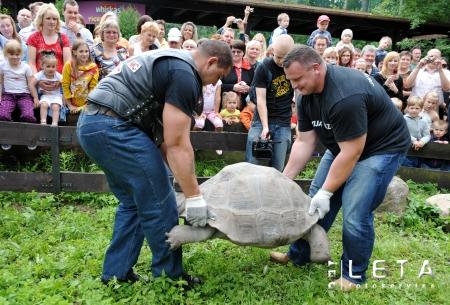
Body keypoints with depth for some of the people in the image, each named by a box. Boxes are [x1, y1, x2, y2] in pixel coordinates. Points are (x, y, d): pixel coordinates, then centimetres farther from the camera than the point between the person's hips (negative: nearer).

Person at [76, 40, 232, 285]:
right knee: (159, 204, -1)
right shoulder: (184, 75, -10)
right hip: (112, 126, -11)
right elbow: (177, 144, -14)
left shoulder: (169, 63, 21)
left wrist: (185, 180, 19)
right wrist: (194, 196, -9)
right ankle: (170, 277, 14)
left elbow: (162, 134, 19)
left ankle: (116, 274, 25)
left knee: (133, 202, 18)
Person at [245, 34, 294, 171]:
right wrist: (265, 127, -17)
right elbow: (261, 99, -9)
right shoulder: (263, 67, -5)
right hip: (262, 120, -1)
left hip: (284, 124, 2)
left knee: (277, 168, -2)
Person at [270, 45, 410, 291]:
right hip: (343, 144, 8)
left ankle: (353, 274, 9)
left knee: (355, 214, -14)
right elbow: (304, 142, -5)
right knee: (315, 201, 8)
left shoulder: (345, 95, -34)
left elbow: (352, 153, -30)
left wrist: (326, 192, -25)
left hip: (382, 147, -8)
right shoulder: (306, 95, -8)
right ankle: (299, 255, 26)